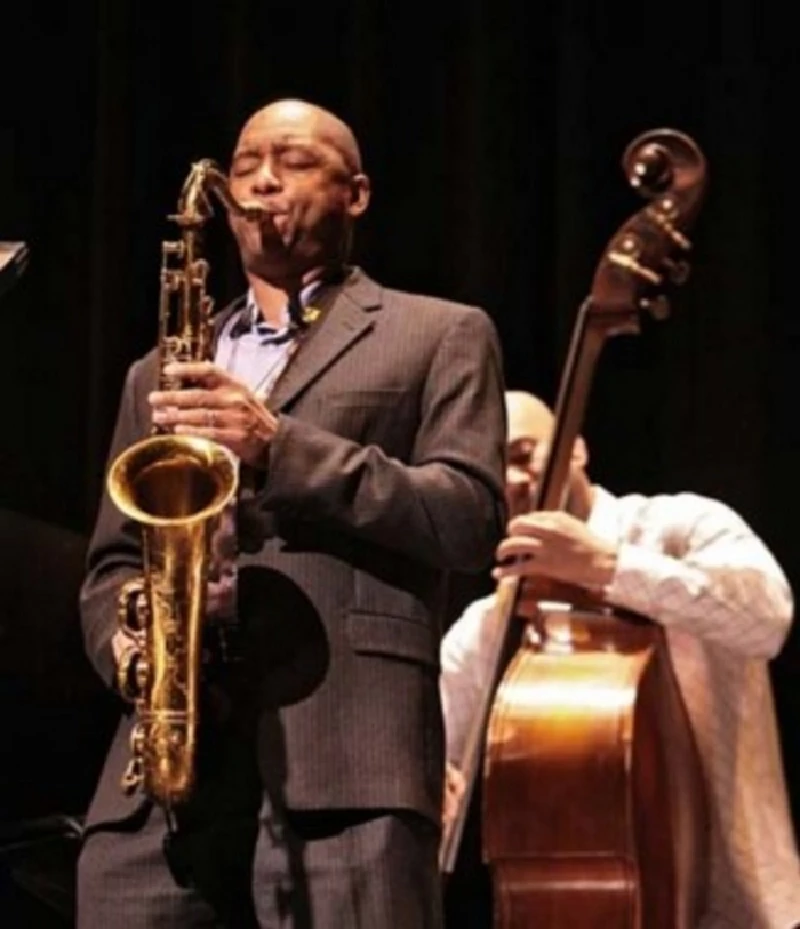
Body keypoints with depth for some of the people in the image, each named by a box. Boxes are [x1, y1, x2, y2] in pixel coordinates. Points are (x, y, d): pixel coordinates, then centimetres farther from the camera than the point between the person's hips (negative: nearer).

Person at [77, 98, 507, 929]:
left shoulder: (438, 335, 14)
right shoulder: (157, 374, 29)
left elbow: (472, 518, 0)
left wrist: (282, 446, -10)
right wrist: (124, 632, 0)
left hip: (342, 762, -4)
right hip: (157, 772, 4)